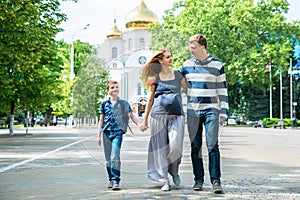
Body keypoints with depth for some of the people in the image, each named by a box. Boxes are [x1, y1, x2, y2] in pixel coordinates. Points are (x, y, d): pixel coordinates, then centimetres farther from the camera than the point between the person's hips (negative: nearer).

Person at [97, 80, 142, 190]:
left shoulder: (124, 103, 6)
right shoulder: (104, 104, 9)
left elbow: (132, 116, 5)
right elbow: (101, 120, 13)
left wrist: (139, 124, -13)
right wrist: (99, 135, 10)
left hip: (117, 133, -3)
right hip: (106, 133, 3)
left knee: (115, 157, -16)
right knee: (108, 159, 7)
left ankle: (116, 181, -12)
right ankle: (111, 179, 19)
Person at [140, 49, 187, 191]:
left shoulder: (177, 75, 12)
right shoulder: (155, 78, 9)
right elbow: (150, 100, 13)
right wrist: (145, 120, 13)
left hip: (176, 115, 0)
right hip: (159, 116, 0)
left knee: (175, 146, -13)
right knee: (161, 148, 0)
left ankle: (174, 170, 16)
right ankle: (165, 180, 9)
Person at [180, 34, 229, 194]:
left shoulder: (217, 65, 2)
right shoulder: (187, 64, 9)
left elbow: (222, 89, 4)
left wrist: (223, 110, -1)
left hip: (211, 110, -3)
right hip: (192, 111, 3)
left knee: (212, 146, -9)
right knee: (195, 147, 4)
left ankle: (216, 181, -7)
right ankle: (198, 179, 13)